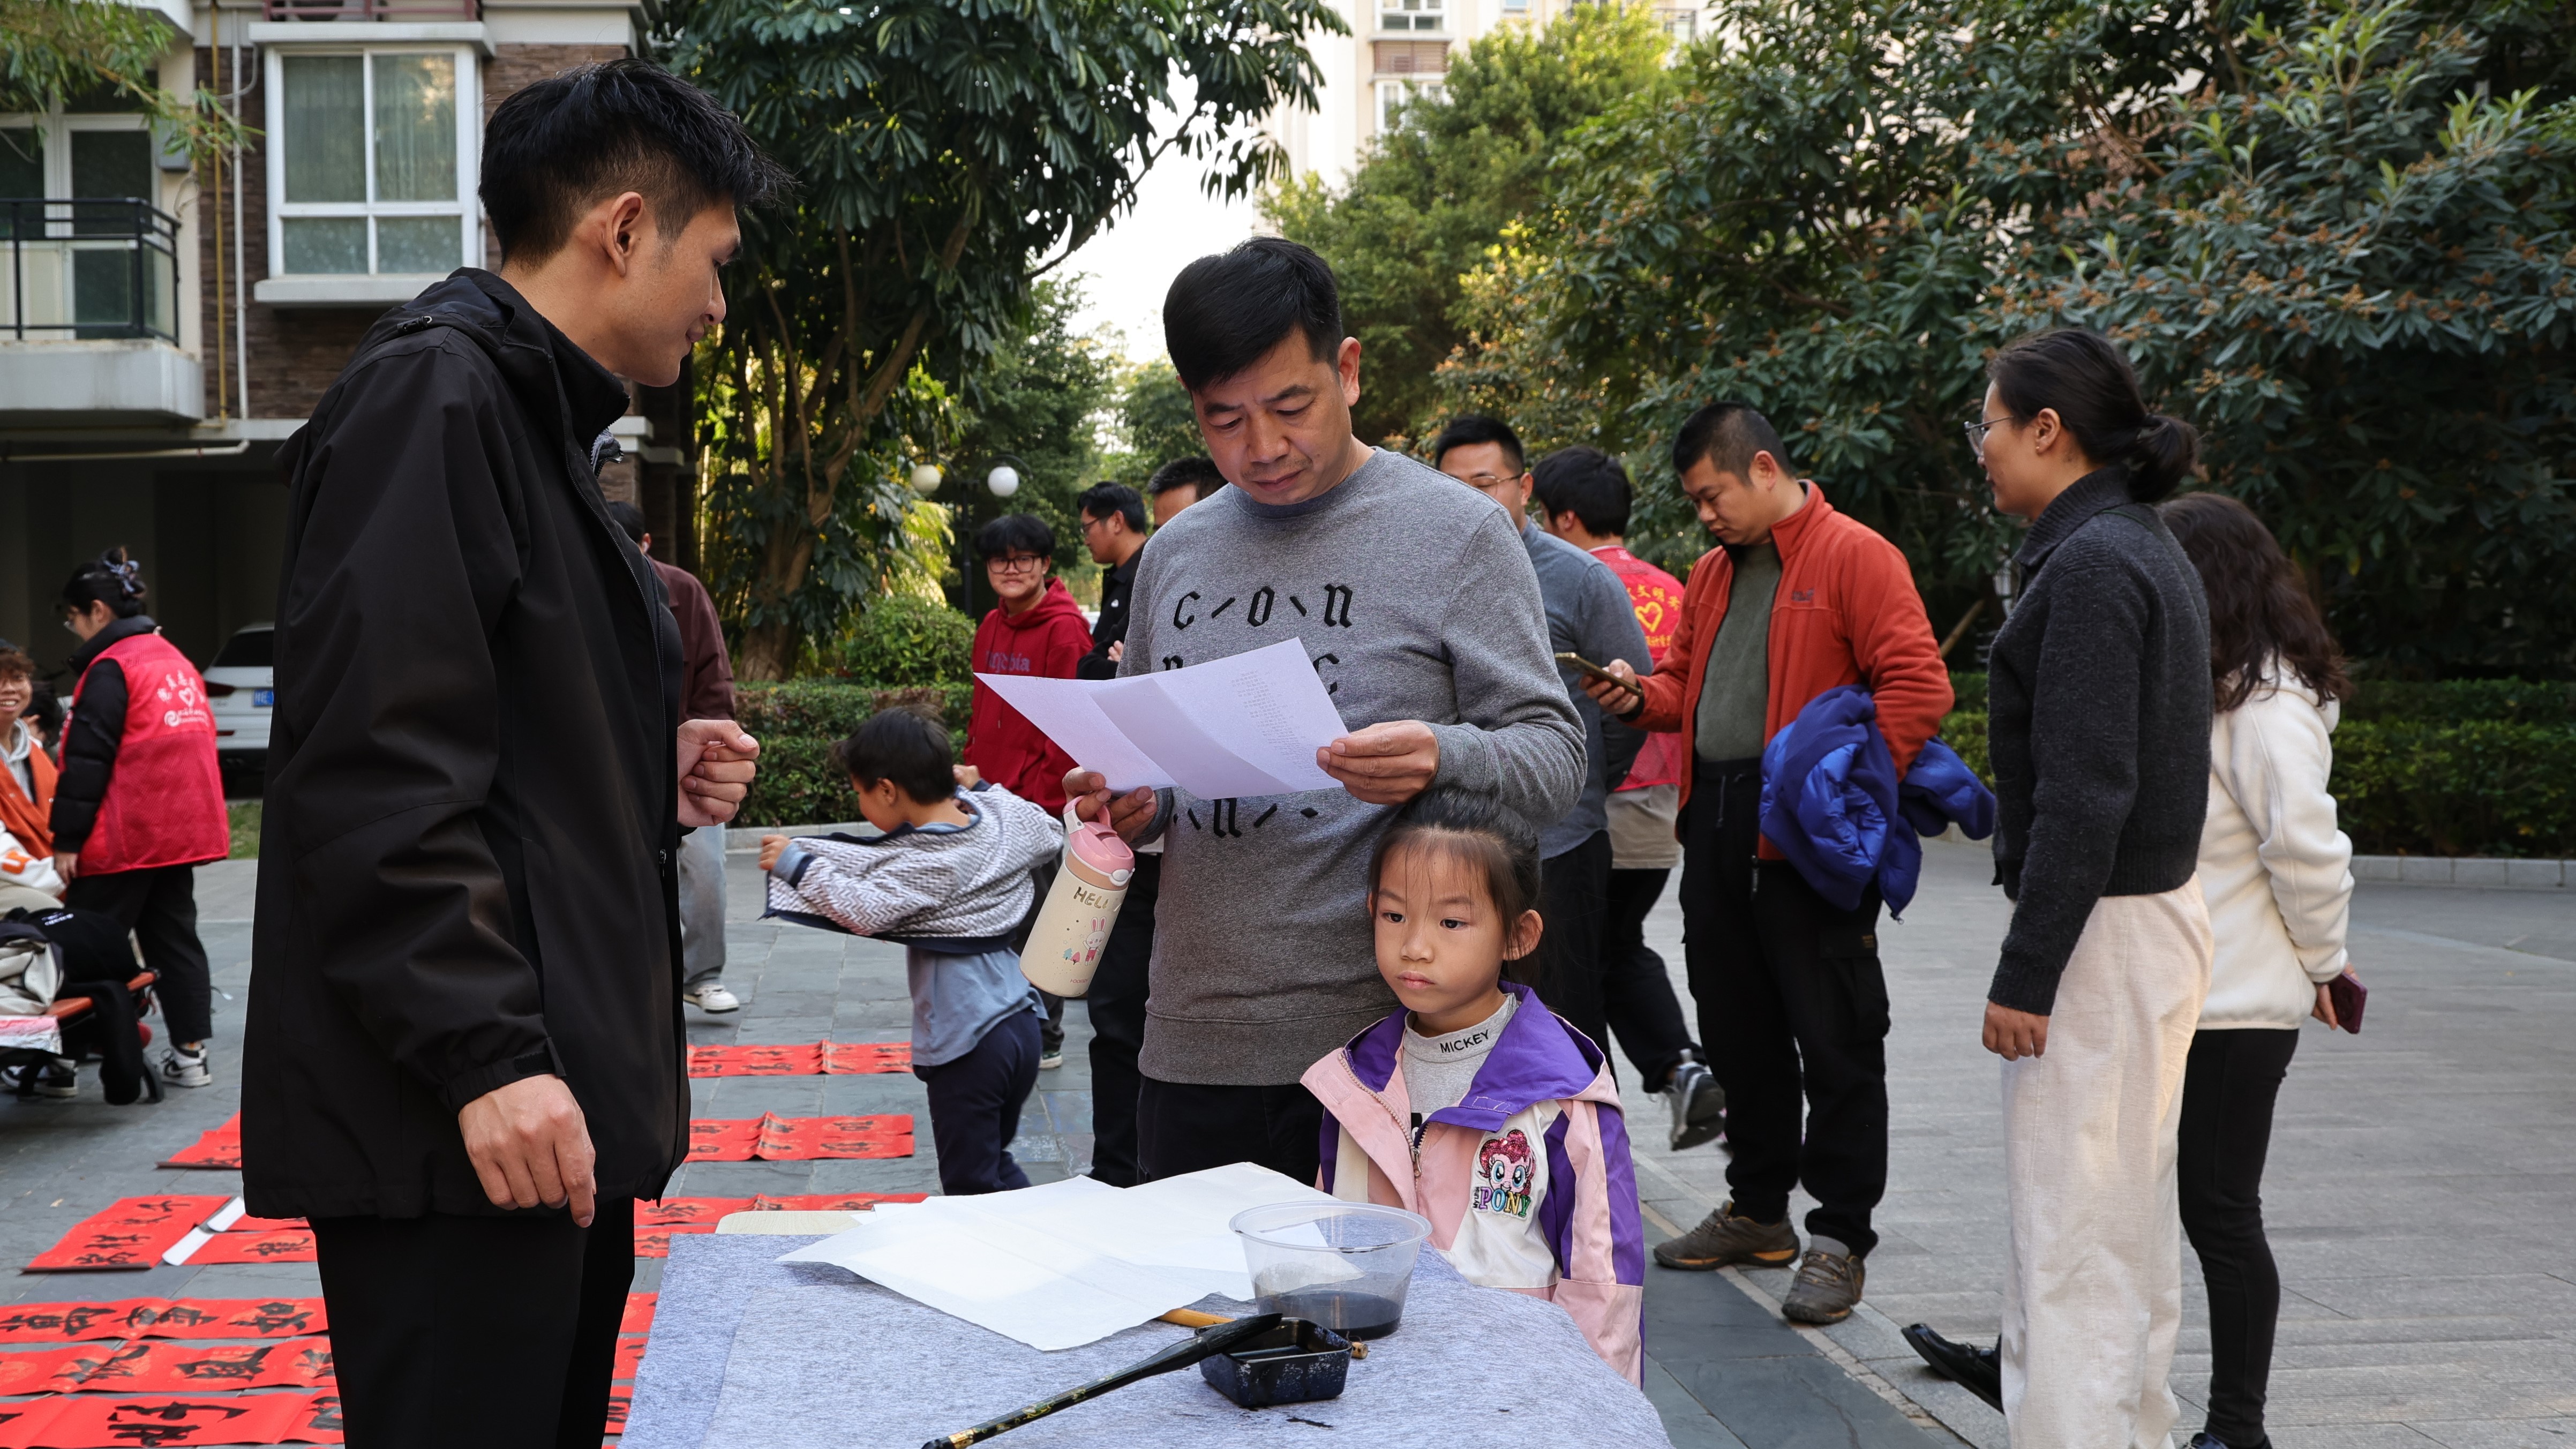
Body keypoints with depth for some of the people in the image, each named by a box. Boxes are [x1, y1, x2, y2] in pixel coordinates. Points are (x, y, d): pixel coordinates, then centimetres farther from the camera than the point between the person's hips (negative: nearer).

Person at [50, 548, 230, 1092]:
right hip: (179, 832, 8)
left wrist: (68, 838, -15)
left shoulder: (110, 667, -11)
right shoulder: (175, 660, 16)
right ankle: (191, 1052, 8)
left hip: (124, 839, -8)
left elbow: (88, 758, -16)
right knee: (173, 936, 10)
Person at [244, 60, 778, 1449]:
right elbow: (376, 768, -20)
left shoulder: (536, 417, 21)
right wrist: (486, 1058, -22)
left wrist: (654, 776, 9)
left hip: (553, 1100, 10)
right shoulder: (429, 396, -11)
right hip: (461, 1125, -10)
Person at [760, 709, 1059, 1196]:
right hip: (1021, 1022, 9)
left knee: (969, 1186, 1)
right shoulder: (1001, 816, 3)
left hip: (966, 1040, -9)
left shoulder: (925, 864, -19)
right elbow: (1050, 835, 22)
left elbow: (866, 910, -30)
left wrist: (795, 864, -21)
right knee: (995, 1166, 23)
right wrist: (980, 787, 25)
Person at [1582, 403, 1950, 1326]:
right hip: (1714, 829, 8)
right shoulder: (1713, 573, 18)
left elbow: (1917, 686, -14)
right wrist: (1643, 697, 4)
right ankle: (1758, 1211, 28)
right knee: (1738, 1030, 15)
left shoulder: (1855, 557, -7)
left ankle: (1839, 1239, 4)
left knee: (1833, 1039, -2)